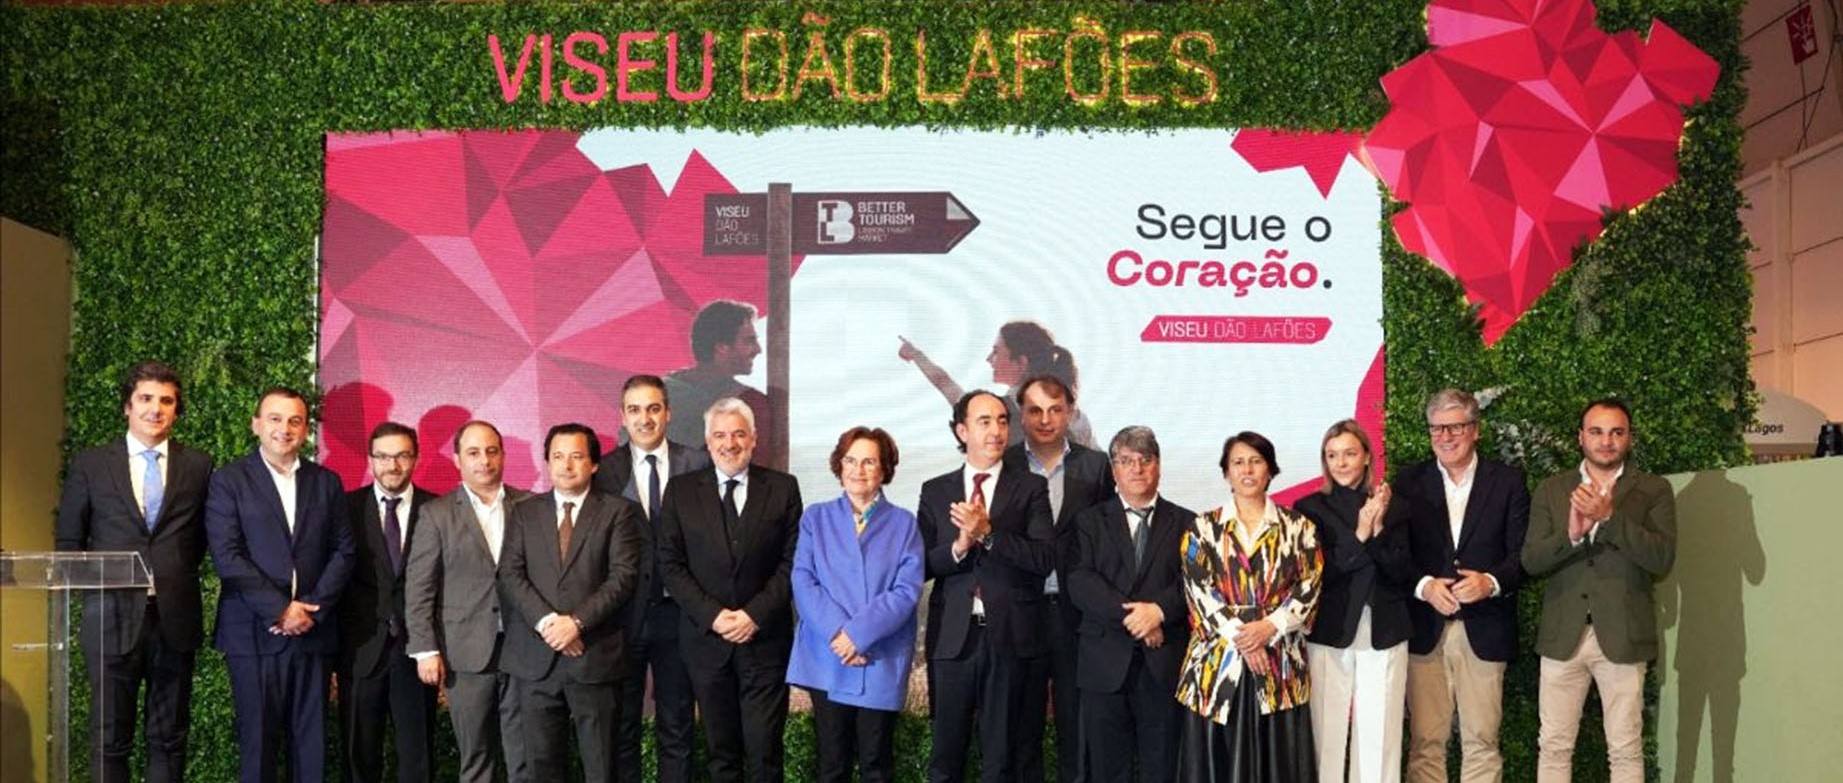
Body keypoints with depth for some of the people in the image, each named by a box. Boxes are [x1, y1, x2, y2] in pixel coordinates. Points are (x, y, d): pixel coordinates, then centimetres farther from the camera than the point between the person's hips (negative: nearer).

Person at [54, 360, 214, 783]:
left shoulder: (198, 466, 5)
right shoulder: (89, 464, 5)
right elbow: (68, 540, 10)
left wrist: (177, 576, 2)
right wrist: (93, 582, 0)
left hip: (175, 618, 1)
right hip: (113, 617, 0)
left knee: (169, 738, 8)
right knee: (109, 739, 6)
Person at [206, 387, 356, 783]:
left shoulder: (327, 482, 12)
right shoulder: (228, 481, 2)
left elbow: (343, 552, 7)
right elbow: (227, 556, -7)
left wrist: (311, 608, -7)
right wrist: (280, 610, -12)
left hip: (312, 631, 3)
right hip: (254, 632, -3)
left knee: (311, 739, 4)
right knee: (257, 739, 0)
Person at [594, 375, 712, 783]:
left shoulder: (697, 465, -1)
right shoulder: (604, 470, -1)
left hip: (676, 613, 0)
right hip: (622, 615, 0)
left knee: (677, 729, 10)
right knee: (620, 727, 11)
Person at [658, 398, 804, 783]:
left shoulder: (783, 488, 3)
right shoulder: (681, 491, 5)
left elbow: (792, 561, -1)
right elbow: (670, 564, 2)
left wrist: (755, 614, -11)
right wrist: (712, 615, -10)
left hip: (765, 639, -1)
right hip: (706, 638, 1)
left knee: (764, 752, -3)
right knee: (721, 751, 9)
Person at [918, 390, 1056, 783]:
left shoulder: (1031, 487, 3)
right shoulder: (935, 491, 8)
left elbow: (1045, 558, -9)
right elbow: (922, 565, 3)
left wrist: (988, 534, -19)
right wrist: (959, 546, -16)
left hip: (1009, 637, -1)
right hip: (951, 637, 1)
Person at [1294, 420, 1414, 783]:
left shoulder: (1394, 508, 7)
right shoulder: (1311, 508, 2)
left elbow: (1403, 573, 0)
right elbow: (1314, 573, -7)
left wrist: (1378, 531, -15)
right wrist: (1358, 534, -17)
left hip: (1383, 636, 1)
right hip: (1328, 635, -1)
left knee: (1379, 736, 2)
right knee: (1327, 733, 0)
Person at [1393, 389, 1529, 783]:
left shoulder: (1508, 482, 6)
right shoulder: (1409, 481, 8)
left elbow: (1523, 553, 1)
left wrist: (1492, 582, -18)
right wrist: (1423, 585, -14)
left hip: (1484, 631, -1)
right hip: (1425, 630, 1)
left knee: (1482, 742, 2)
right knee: (1425, 742, 2)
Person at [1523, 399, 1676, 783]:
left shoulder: (1654, 491, 3)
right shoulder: (1551, 490, 9)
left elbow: (1663, 558, -10)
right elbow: (1530, 560, 1)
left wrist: (1609, 516, -20)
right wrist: (1572, 534, -17)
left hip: (1622, 637, -2)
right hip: (1562, 635, 2)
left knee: (1625, 750, 3)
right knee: (1553, 746, 6)